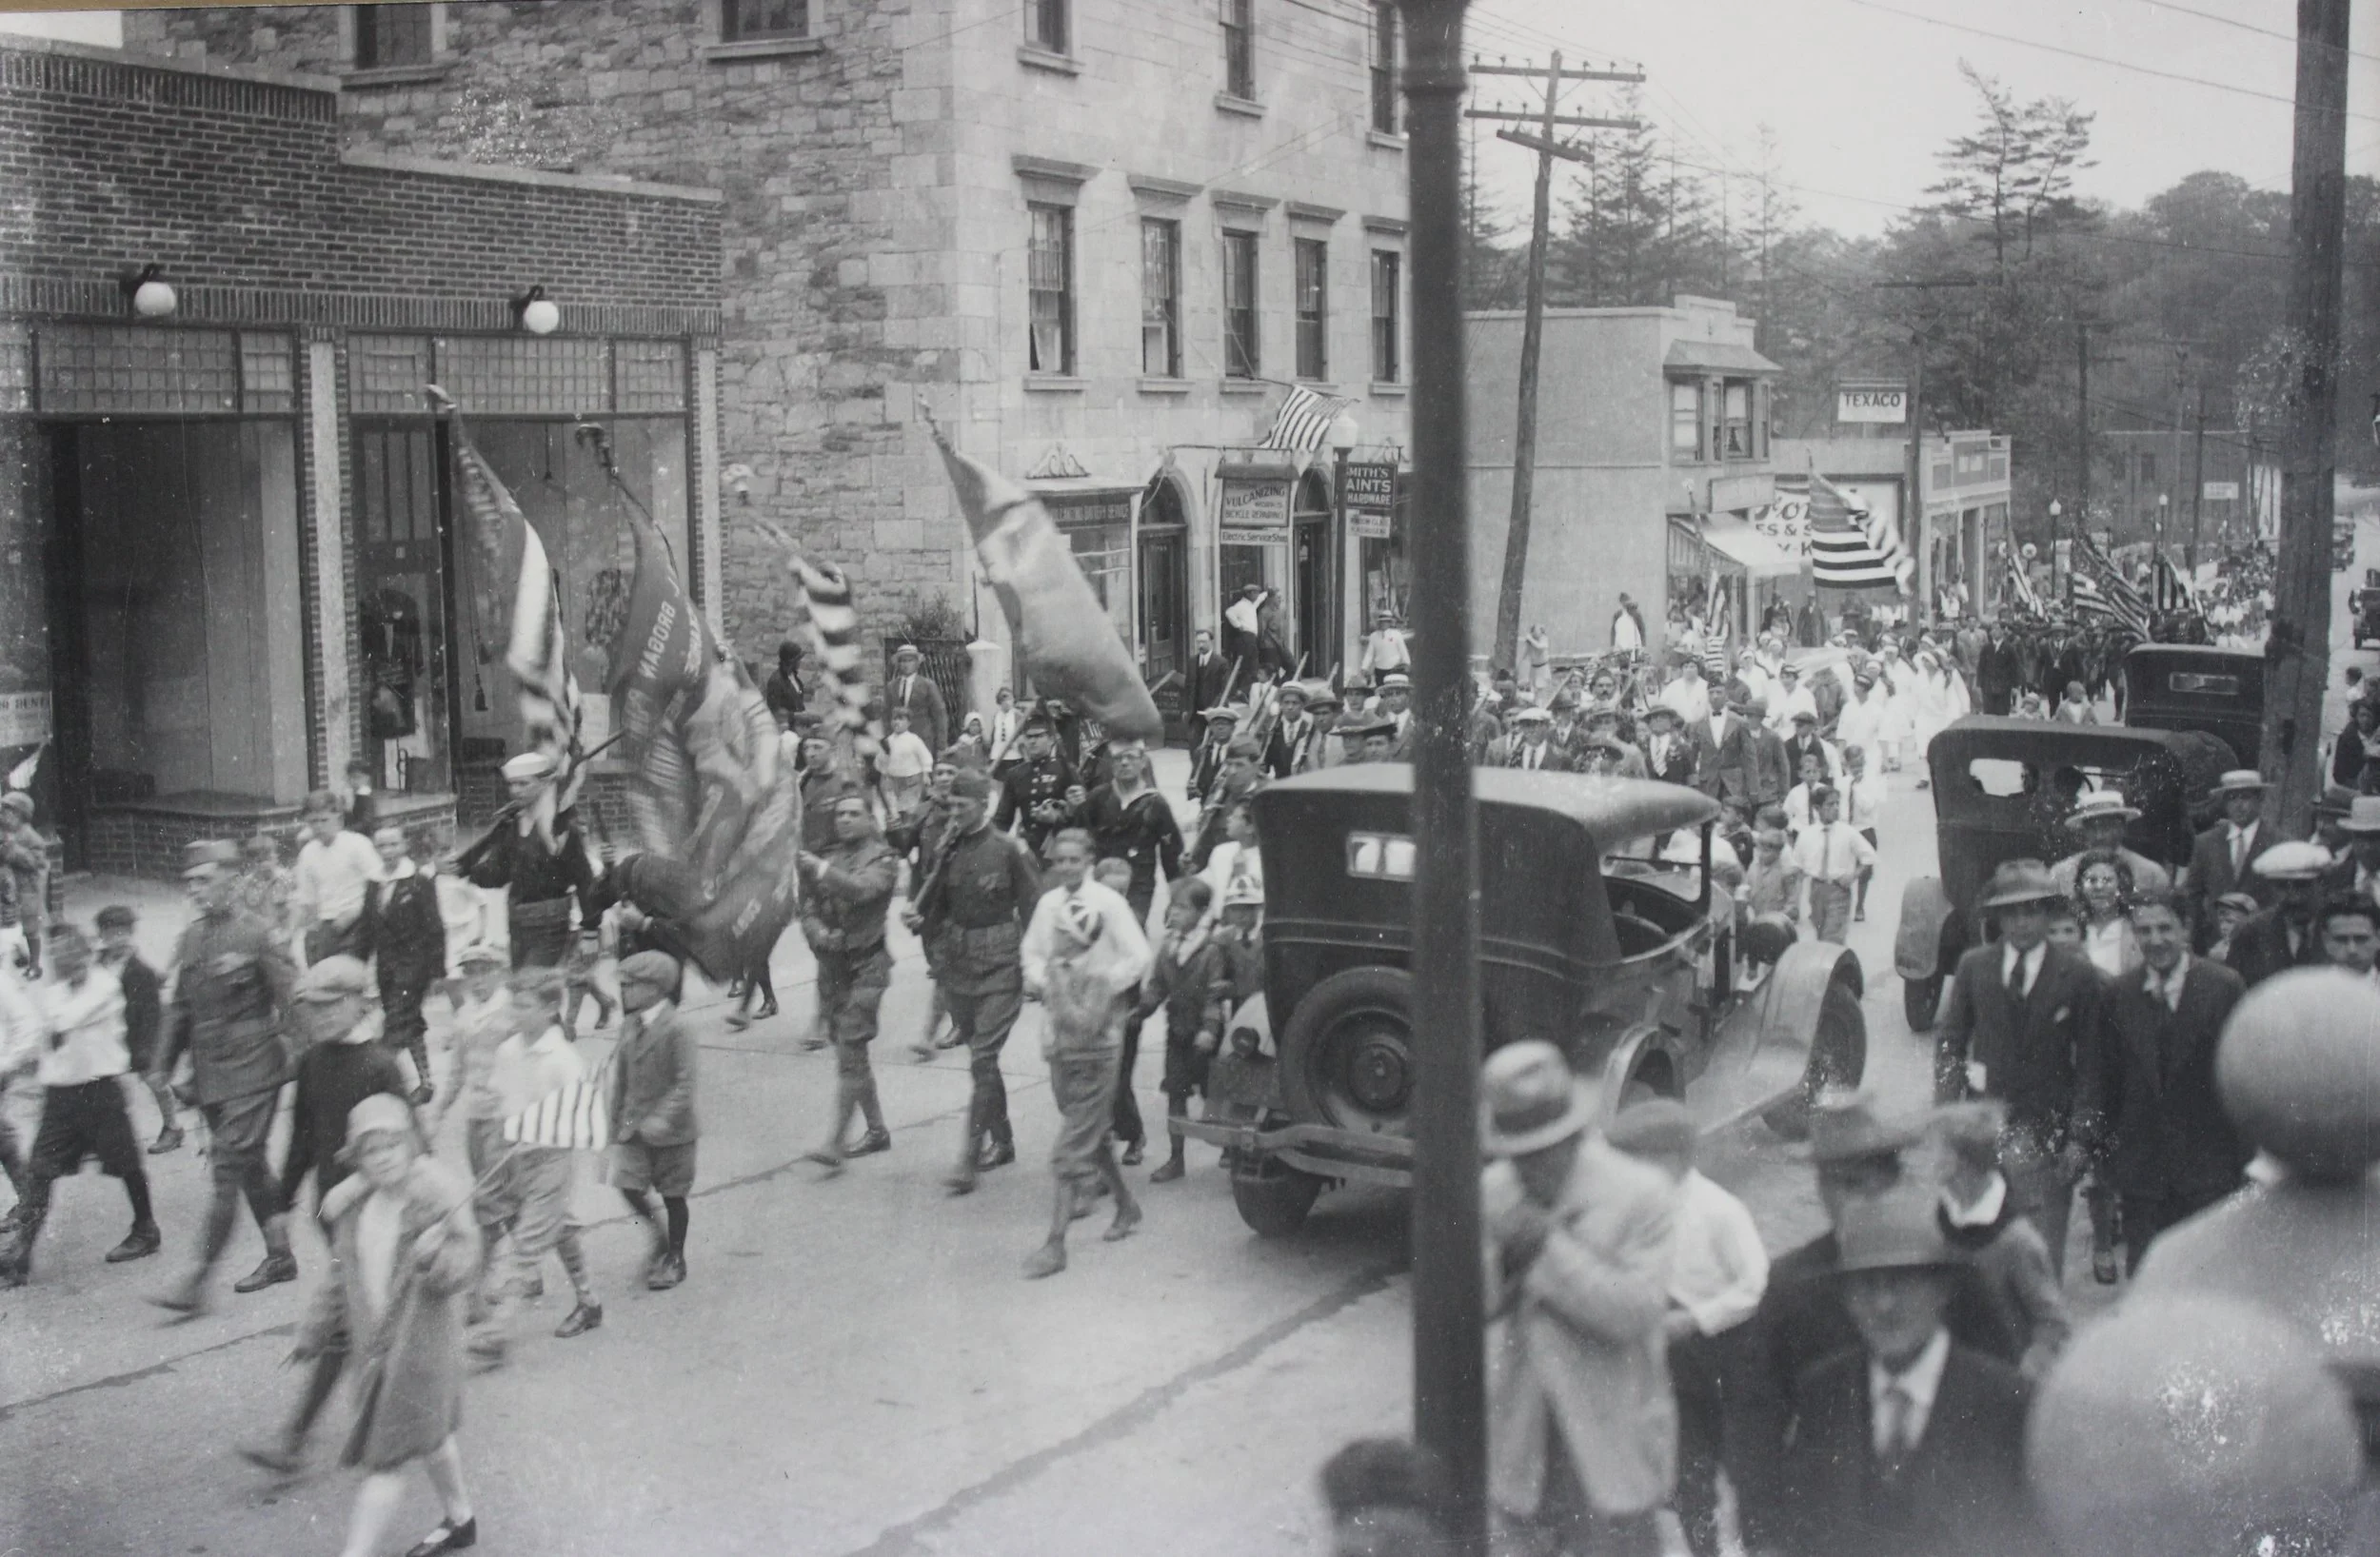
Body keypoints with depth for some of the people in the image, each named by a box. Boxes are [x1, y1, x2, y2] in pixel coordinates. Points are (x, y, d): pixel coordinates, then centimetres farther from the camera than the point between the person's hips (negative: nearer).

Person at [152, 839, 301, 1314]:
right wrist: (164, 1065, 15)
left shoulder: (255, 936, -11)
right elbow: (181, 1007, 17)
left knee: (228, 1168, -8)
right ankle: (280, 1256, 29)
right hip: (210, 1074, 7)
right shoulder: (190, 939, 8)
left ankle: (196, 1279, -8)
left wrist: (304, 1059, -18)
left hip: (251, 1069, -7)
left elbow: (291, 999, -11)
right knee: (250, 1166, 16)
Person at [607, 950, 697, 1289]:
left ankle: (675, 1259, 22)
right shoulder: (629, 1025, 6)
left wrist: (664, 1117, -31)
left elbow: (685, 1080, -21)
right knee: (628, 1185, -6)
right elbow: (621, 1078, 14)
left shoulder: (677, 1028, -16)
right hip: (633, 1127, 6)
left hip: (671, 1132, -5)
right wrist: (617, 1120, 15)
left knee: (672, 1195, 6)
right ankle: (659, 1235, 21)